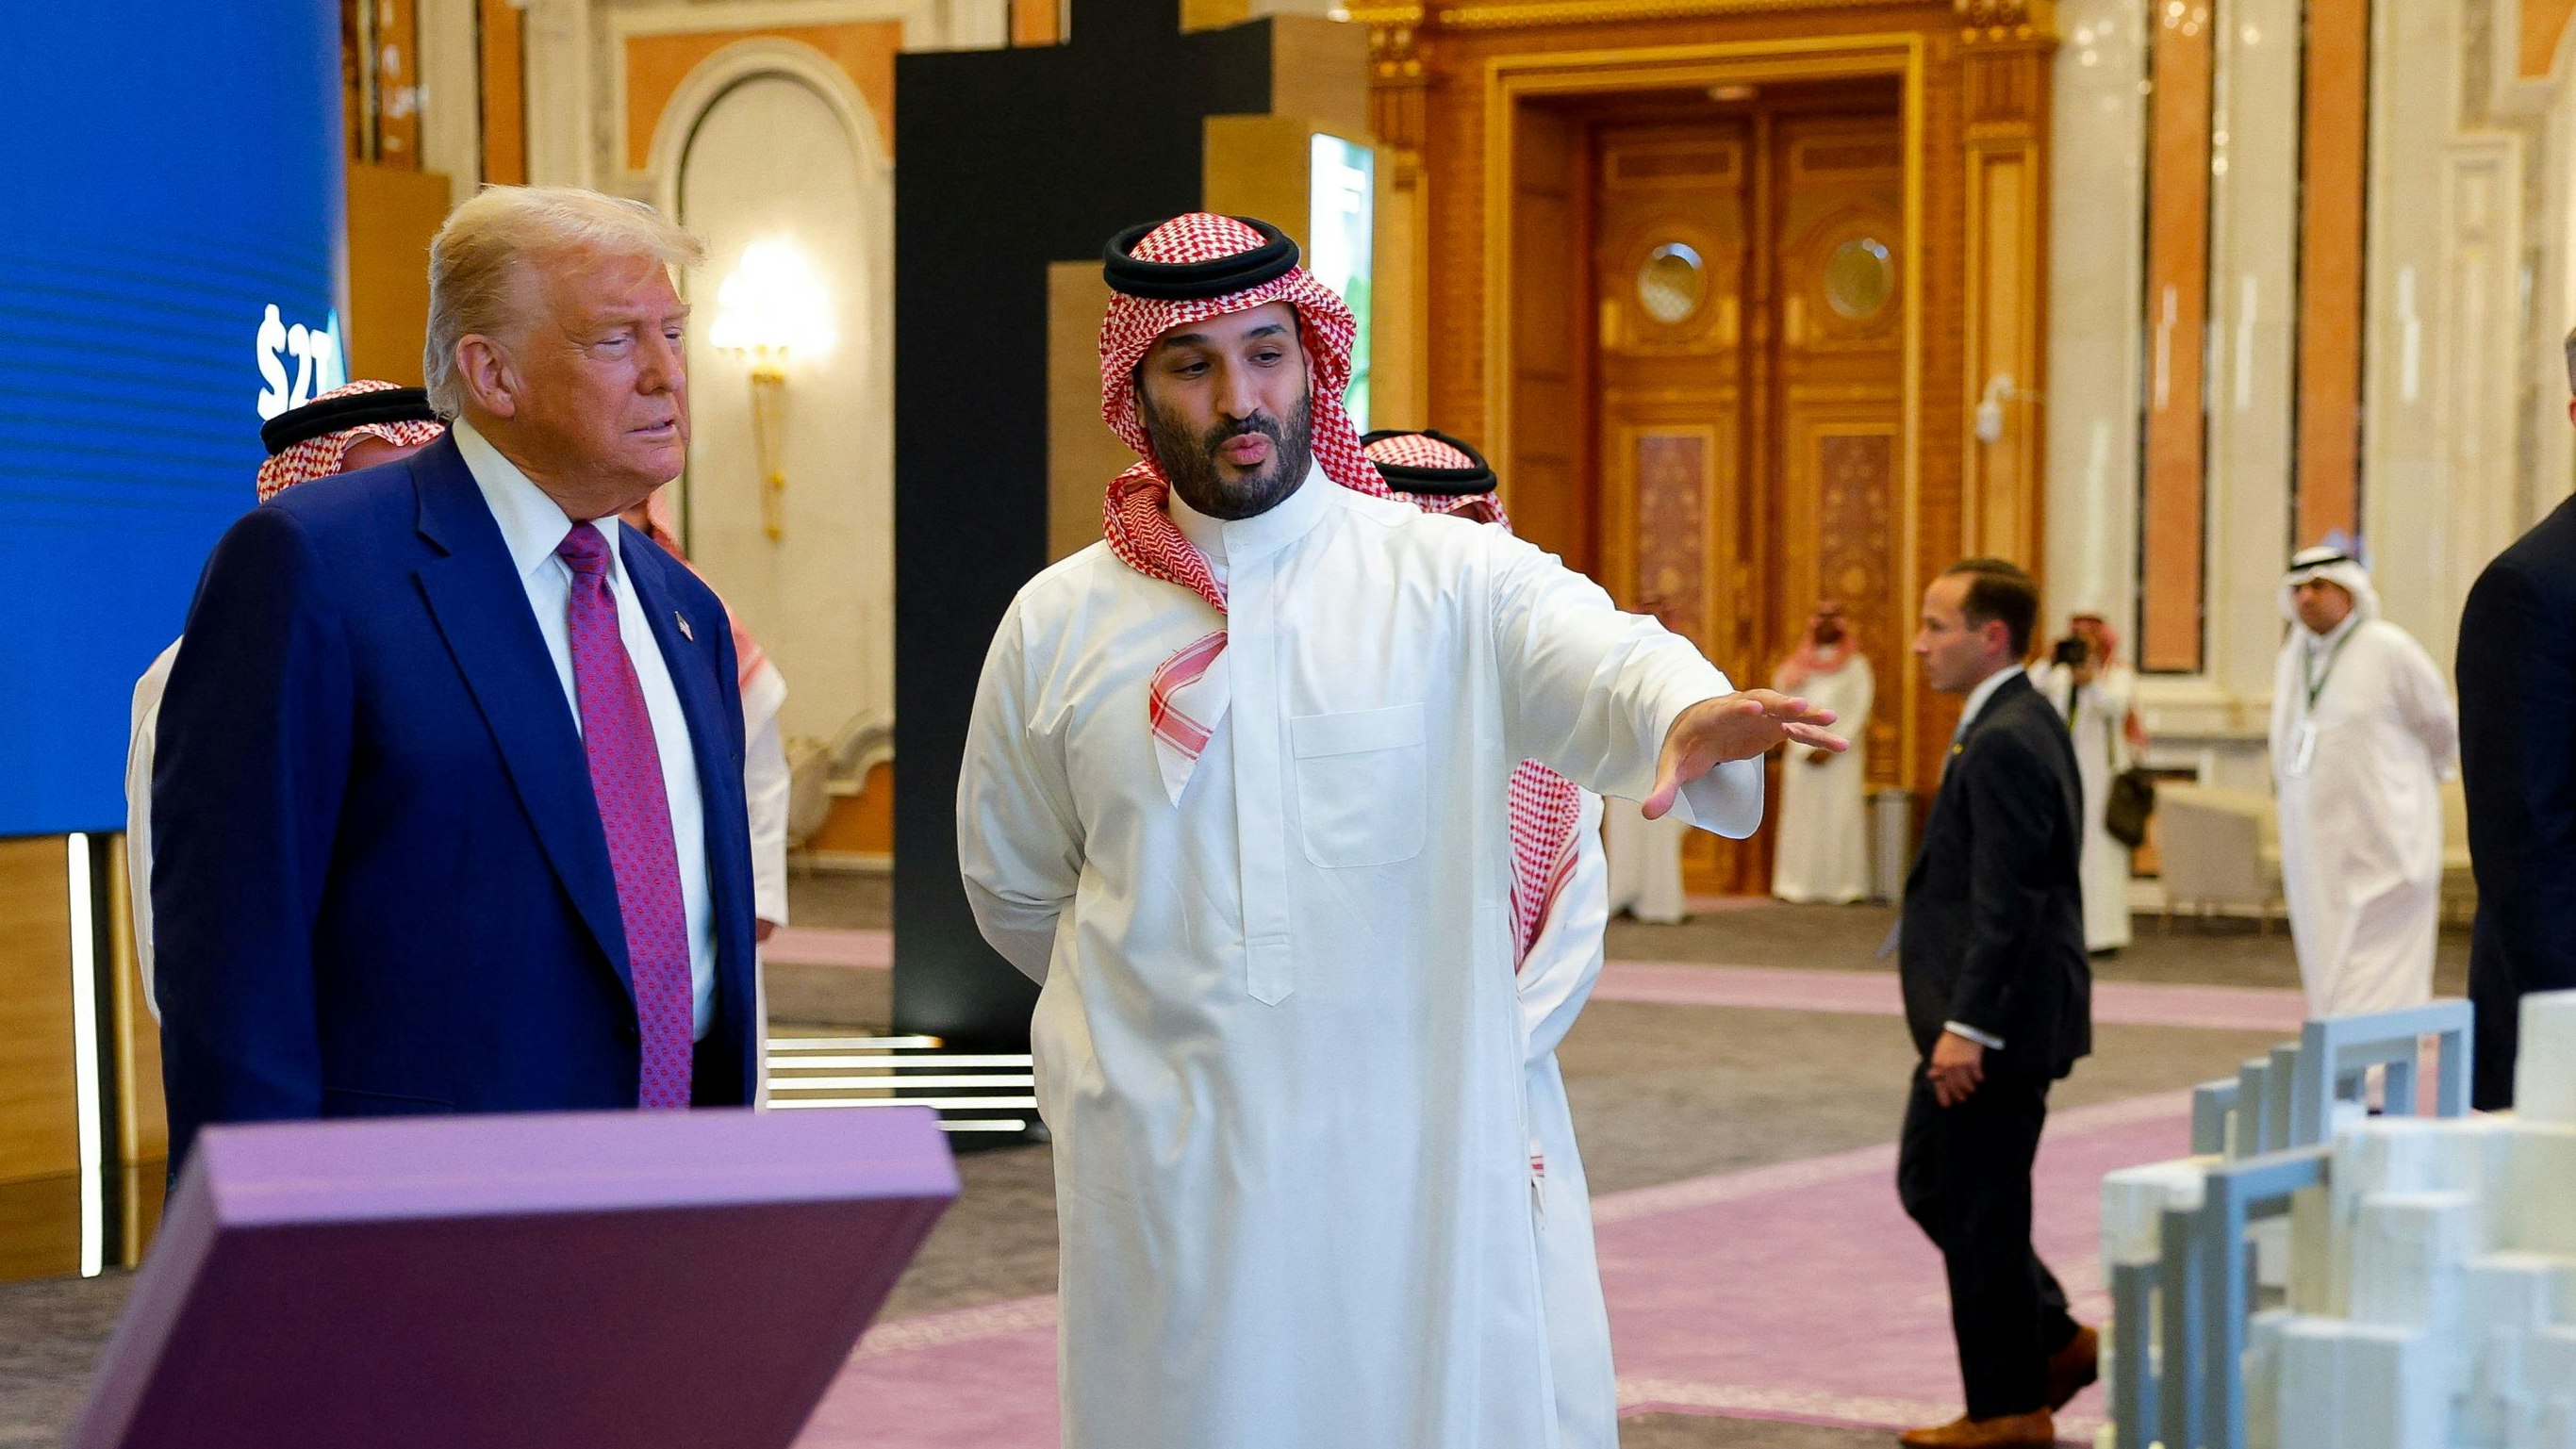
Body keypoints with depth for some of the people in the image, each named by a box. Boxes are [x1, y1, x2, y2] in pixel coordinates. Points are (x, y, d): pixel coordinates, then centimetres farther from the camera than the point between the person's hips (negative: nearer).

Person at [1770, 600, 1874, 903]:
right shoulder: (1797, 665, 10)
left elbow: (1859, 710, -3)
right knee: (1801, 817, -1)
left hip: (1842, 753, -2)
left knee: (1840, 815, -7)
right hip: (1803, 755, 2)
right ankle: (1800, 883, -1)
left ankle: (1842, 883, -7)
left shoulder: (1855, 665, 4)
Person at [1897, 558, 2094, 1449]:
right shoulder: (2018, 724, 13)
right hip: (1985, 1015, 10)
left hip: (1997, 1020, -10)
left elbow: (2006, 903, -23)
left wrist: (1965, 1027, -23)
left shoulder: (2004, 742, -19)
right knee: (1929, 1185, 17)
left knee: (1979, 1210, 0)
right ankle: (2055, 1340, 23)